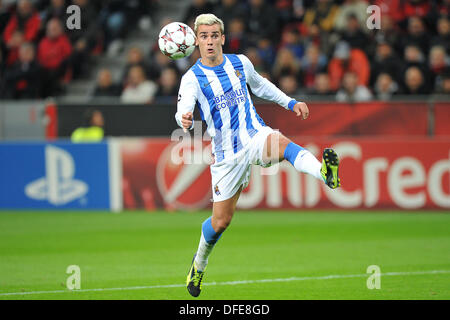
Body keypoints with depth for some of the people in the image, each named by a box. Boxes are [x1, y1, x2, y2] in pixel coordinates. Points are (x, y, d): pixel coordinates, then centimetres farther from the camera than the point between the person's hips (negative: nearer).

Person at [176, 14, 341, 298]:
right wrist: (185, 120, -47)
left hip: (256, 136, 1)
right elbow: (183, 108, -24)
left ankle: (325, 173, -67)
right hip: (227, 154, -1)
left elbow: (260, 85, 28)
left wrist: (290, 103, 22)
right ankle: (199, 263, 35)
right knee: (221, 221, 4)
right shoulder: (192, 78, -5)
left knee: (281, 143, -37)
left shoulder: (240, 63, 7)